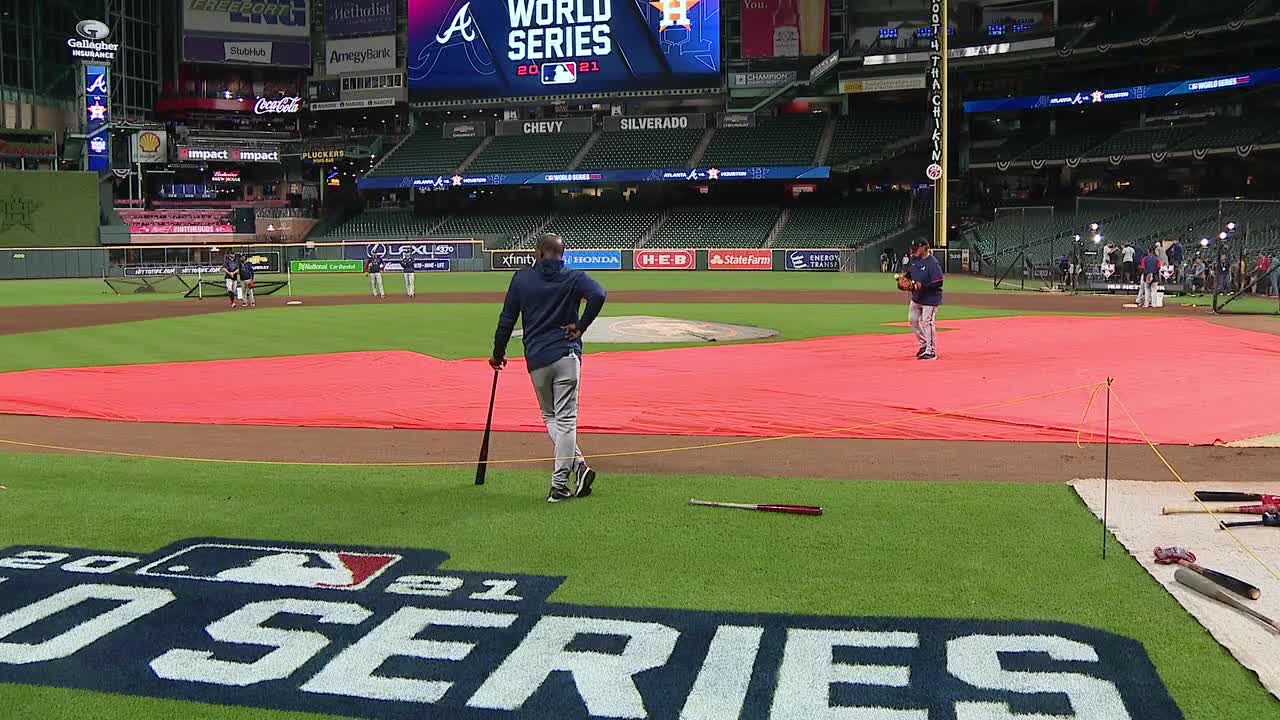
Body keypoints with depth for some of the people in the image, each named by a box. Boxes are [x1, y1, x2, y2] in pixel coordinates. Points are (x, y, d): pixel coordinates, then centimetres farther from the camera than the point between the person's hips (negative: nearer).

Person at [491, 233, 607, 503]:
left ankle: (578, 465, 2)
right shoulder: (574, 277, 2)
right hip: (567, 355, -1)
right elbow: (598, 295, -19)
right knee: (565, 419, 1)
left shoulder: (522, 278, 6)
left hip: (536, 359, 1)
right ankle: (558, 485, -2)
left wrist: (498, 354, 17)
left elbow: (507, 319, 6)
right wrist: (580, 327, -7)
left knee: (550, 417, 16)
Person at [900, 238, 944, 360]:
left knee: (927, 323, -7)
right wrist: (904, 278, -2)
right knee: (913, 320, 17)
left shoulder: (933, 263, -22)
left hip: (930, 298, -9)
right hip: (916, 297, 9)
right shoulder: (914, 259, 4)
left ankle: (931, 352, 4)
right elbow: (908, 271, 20)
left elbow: (938, 282, -23)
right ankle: (924, 344, 35)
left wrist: (921, 286, -28)